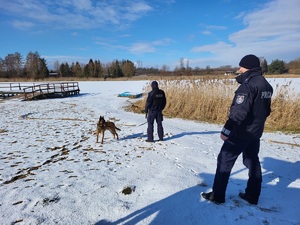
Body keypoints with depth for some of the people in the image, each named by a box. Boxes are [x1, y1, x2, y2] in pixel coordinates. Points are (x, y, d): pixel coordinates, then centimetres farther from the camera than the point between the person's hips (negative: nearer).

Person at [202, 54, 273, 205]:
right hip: (256, 132, 9)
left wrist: (226, 130, -27)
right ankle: (252, 195, 29)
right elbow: (266, 110, 17)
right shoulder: (266, 85, 10)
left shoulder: (248, 85, -20)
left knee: (224, 161, 1)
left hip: (241, 132, -9)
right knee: (252, 161, 18)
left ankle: (217, 195, 11)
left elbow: (239, 111, -28)